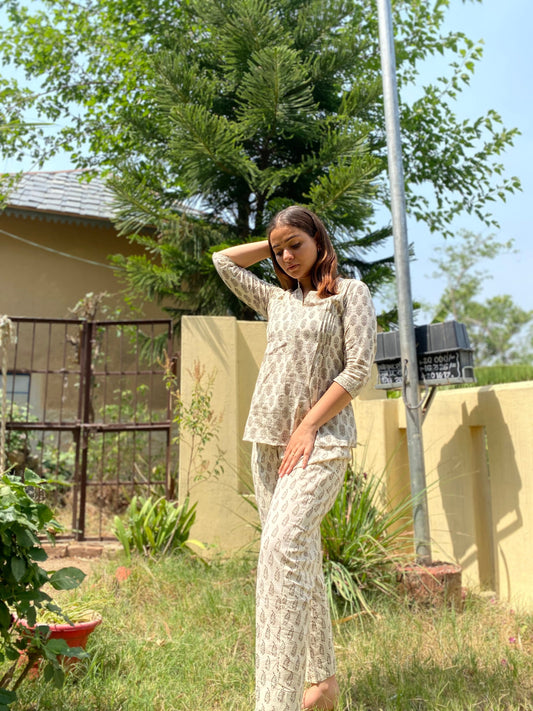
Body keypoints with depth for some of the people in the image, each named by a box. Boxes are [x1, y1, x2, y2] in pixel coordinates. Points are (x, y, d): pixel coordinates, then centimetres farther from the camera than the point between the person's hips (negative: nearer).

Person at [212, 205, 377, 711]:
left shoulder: (350, 292, 4)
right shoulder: (276, 298, 17)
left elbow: (358, 368, -6)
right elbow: (224, 260, 26)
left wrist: (308, 428, -12)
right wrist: (274, 244, 21)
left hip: (321, 437, -5)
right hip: (268, 439, 6)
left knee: (283, 544, -23)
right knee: (300, 555, 9)